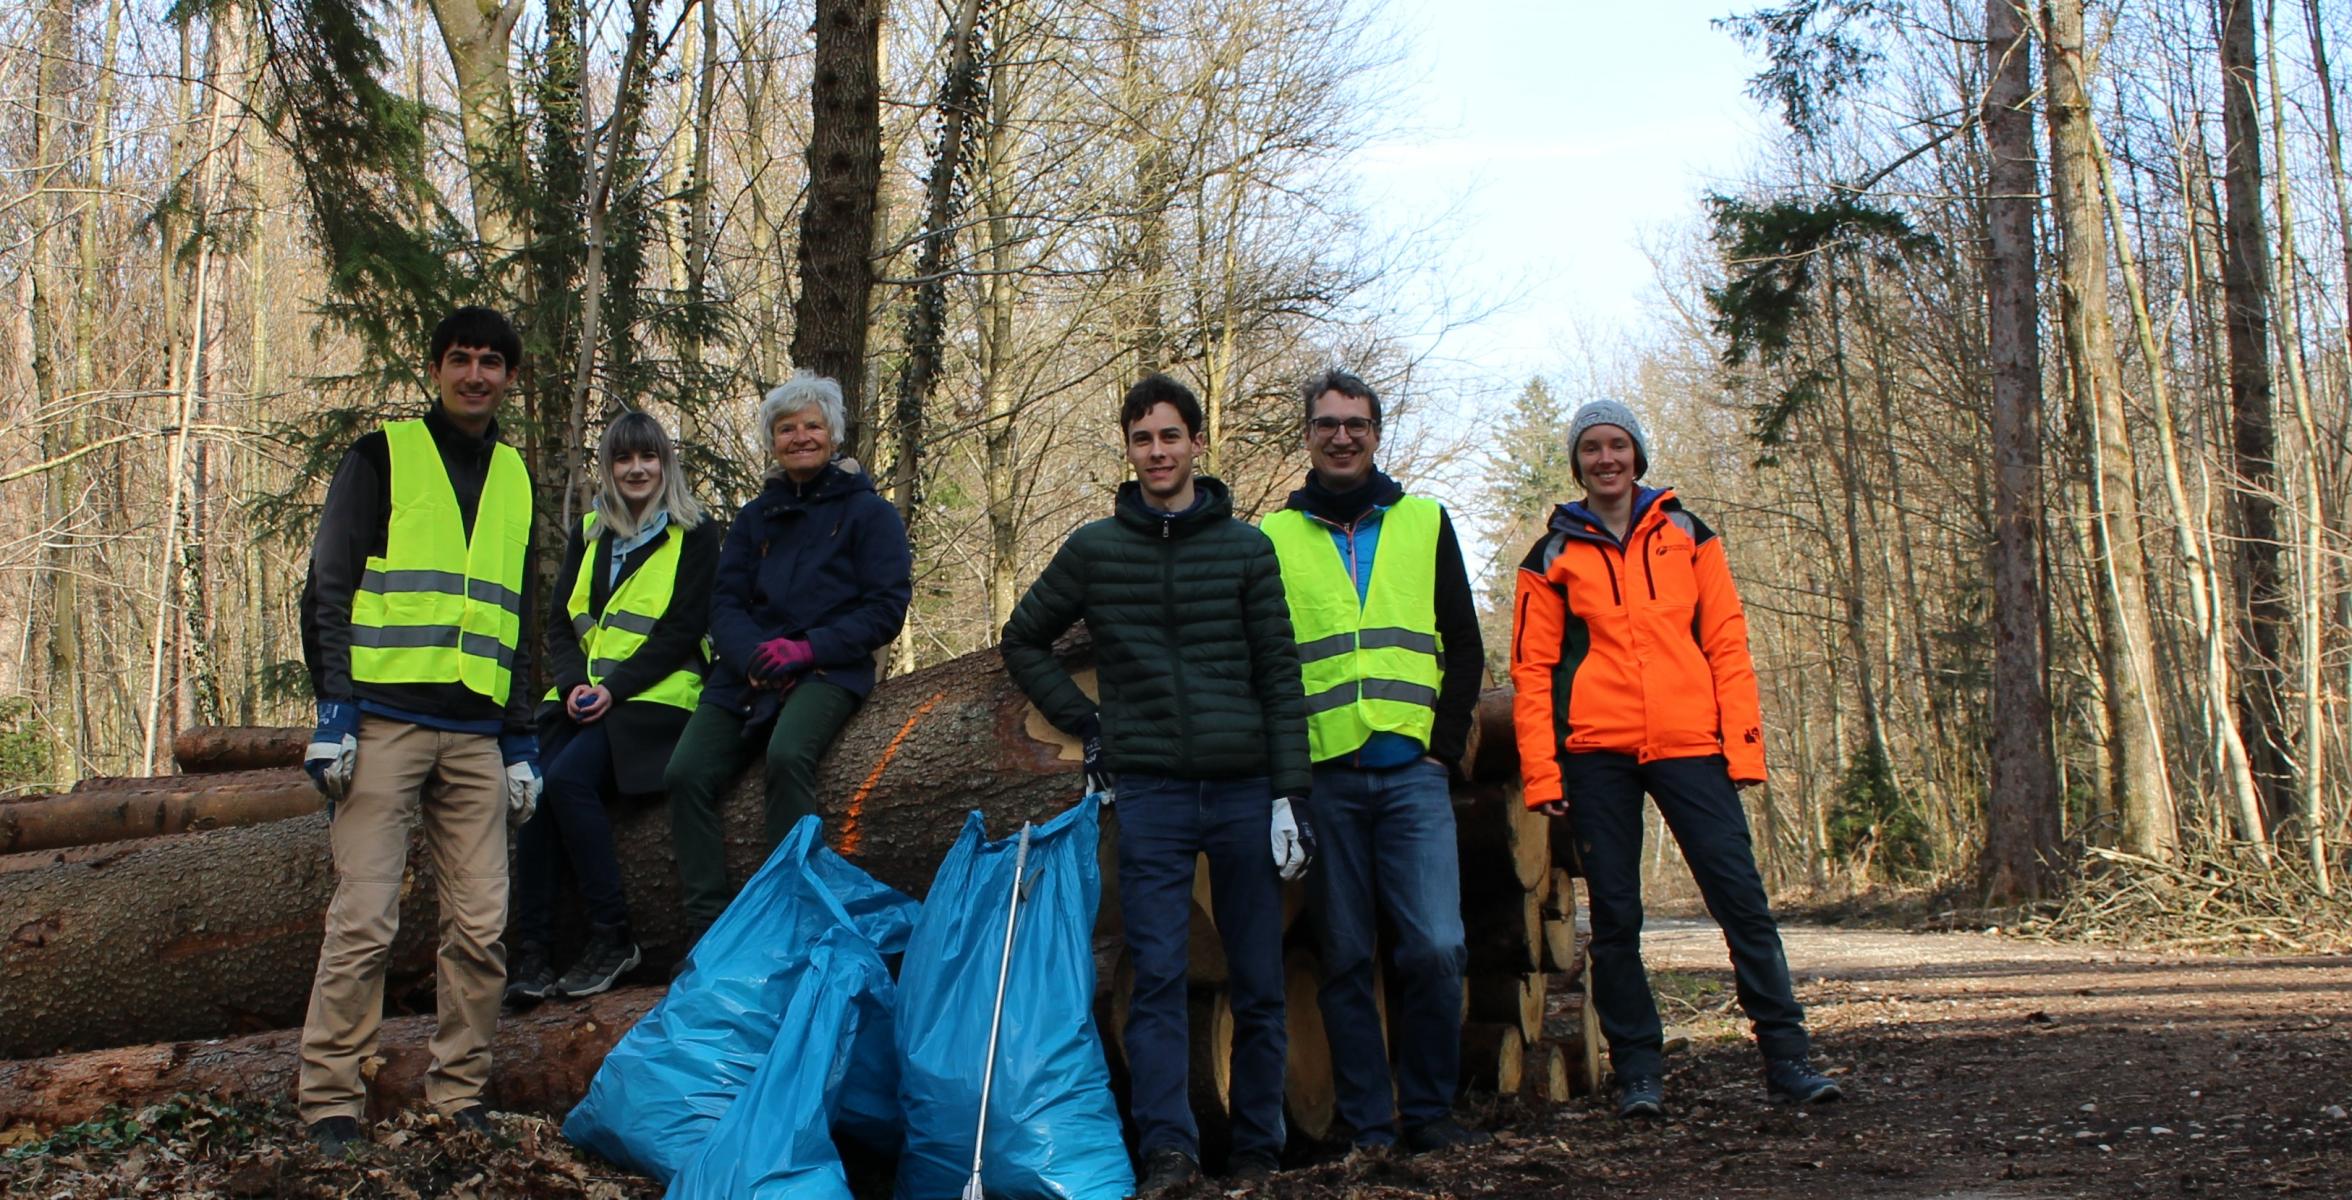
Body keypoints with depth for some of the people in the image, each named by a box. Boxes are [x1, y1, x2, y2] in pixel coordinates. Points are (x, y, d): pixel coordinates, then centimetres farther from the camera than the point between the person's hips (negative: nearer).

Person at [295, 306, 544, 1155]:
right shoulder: (382, 457, 4)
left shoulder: (515, 479, 18)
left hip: (476, 734, 4)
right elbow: (327, 590, 0)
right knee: (364, 918, -8)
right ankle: (329, 1098, 1)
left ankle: (459, 1092, 11)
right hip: (384, 722, -4)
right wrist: (334, 707, -10)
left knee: (480, 926, 1)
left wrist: (521, 741, 16)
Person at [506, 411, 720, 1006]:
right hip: (582, 695, 5)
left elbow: (683, 629, -5)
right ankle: (531, 951, -25)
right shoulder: (588, 534, 20)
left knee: (567, 778, -29)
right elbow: (559, 623, 14)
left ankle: (612, 938, -19)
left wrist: (614, 687, -15)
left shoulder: (694, 535, 5)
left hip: (656, 695, -5)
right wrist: (573, 684, -6)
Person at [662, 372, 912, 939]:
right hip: (747, 672, 5)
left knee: (788, 754, -35)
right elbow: (726, 602, 12)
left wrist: (808, 648, -15)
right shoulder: (755, 517, 19)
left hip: (828, 669, -5)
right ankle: (706, 928, -14)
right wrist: (754, 657, -10)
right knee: (686, 772, -18)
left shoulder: (868, 511, 6)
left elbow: (886, 606, -2)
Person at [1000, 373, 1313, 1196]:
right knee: (1157, 976, -6)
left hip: (1243, 788, 0)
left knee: (1259, 984, 4)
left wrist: (1290, 795, -4)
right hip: (1148, 792, 0)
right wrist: (1087, 726, 8)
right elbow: (1023, 643, 18)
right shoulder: (1094, 549, 6)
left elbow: (1280, 677, 2)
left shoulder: (1246, 548, 5)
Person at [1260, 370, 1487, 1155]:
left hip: (1412, 773, 1)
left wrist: (1445, 743, 2)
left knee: (1436, 946, -9)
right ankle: (1368, 1128, 10)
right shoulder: (1273, 537, 9)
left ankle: (1428, 1112, 7)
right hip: (1324, 777, 0)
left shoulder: (1424, 523, 13)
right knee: (1346, 958, 2)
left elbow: (1464, 648, 12)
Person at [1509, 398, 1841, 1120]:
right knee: (1615, 916, 3)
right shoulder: (1552, 557, 10)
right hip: (1596, 752, 0)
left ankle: (1786, 1056, 3)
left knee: (1741, 896, -5)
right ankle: (1637, 1072, 11)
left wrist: (1743, 747, -2)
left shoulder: (1687, 536, 12)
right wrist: (1542, 773, -3)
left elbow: (1727, 645, 8)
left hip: (1688, 743, 0)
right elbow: (1532, 670, 6)